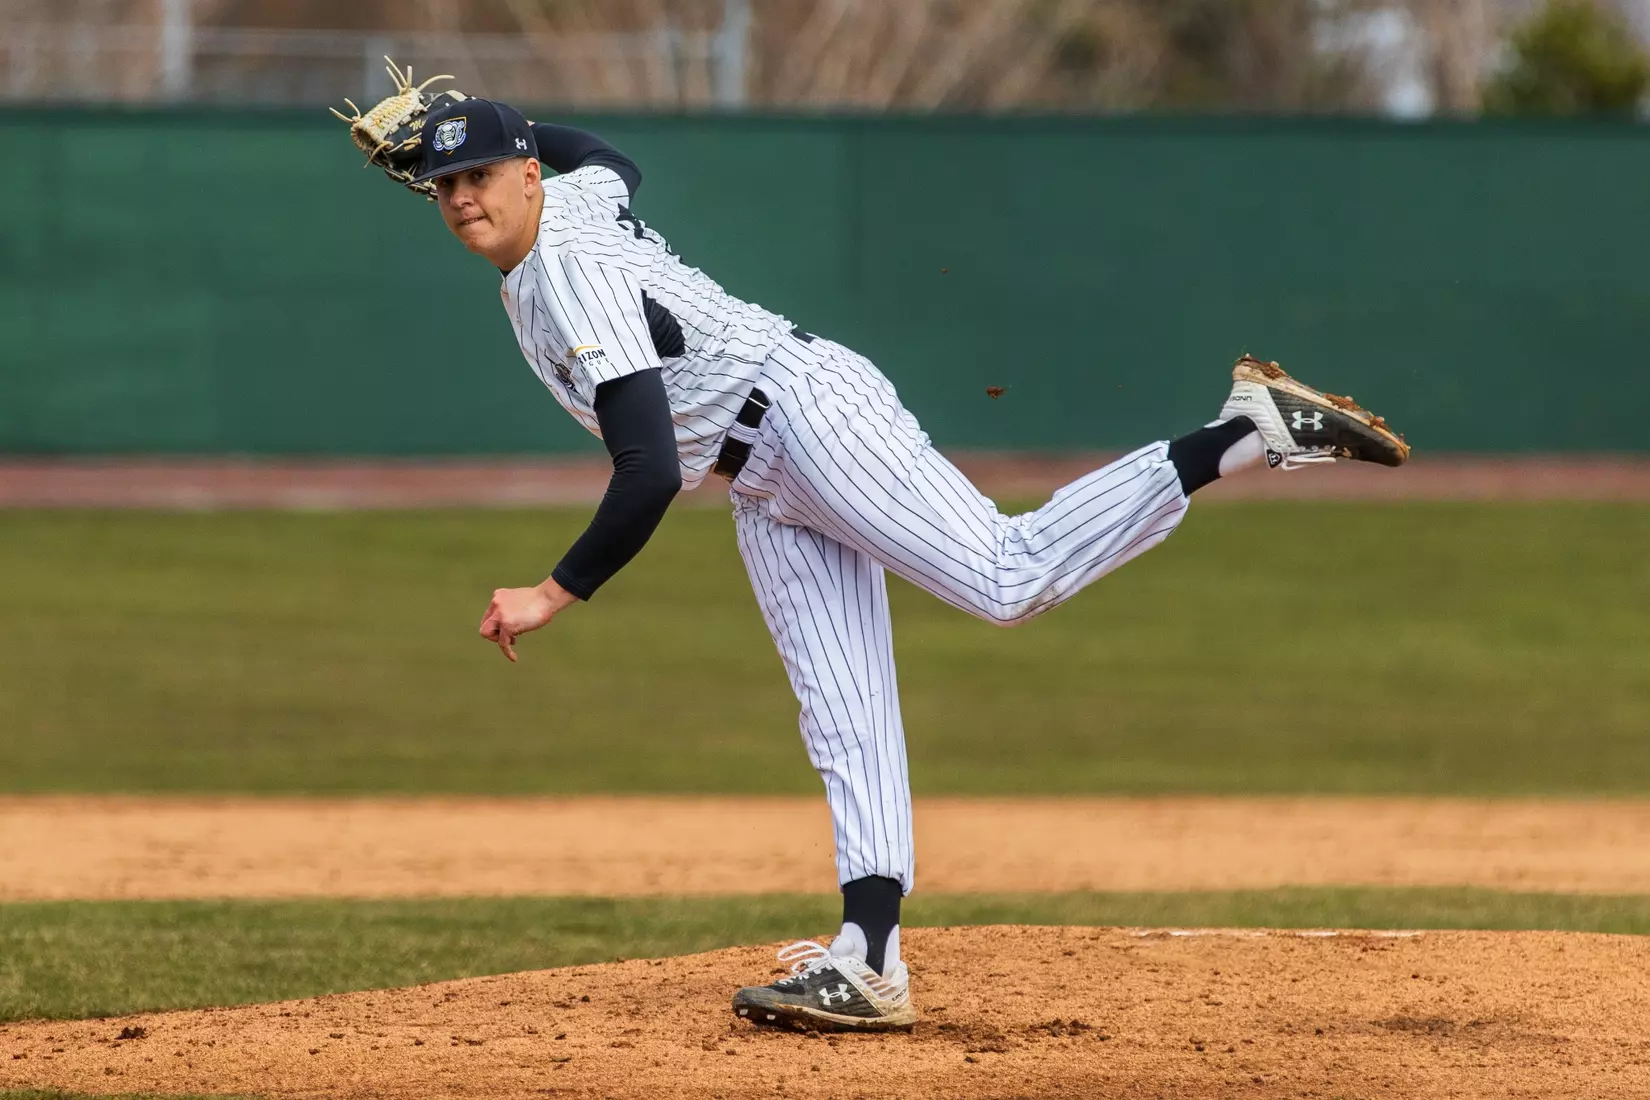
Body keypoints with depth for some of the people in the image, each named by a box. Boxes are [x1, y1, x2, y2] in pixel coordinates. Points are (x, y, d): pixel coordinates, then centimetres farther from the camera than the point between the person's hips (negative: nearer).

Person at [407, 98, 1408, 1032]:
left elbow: (650, 479, -27)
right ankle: (869, 965, -6)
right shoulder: (576, 189, 8)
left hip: (813, 415, -10)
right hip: (768, 487, 10)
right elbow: (612, 162, 38)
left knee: (1012, 577, -24)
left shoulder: (576, 280, -21)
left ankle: (1253, 429, -21)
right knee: (845, 724, 1)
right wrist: (473, 124, 28)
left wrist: (553, 598, -21)